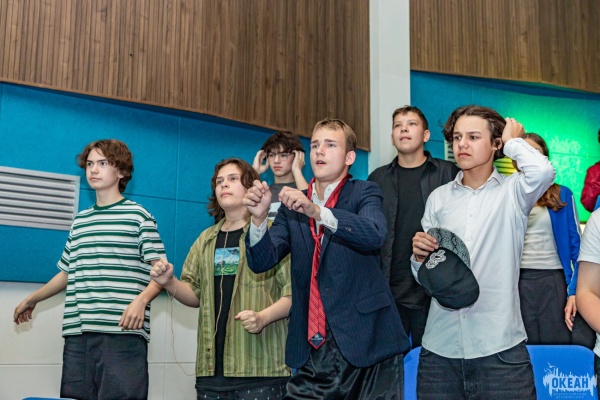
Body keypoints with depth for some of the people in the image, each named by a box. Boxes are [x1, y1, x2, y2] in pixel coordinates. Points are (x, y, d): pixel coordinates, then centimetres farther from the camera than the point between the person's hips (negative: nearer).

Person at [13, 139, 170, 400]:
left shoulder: (138, 216, 3)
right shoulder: (80, 221, 21)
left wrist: (141, 299, -21)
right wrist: (32, 300, 38)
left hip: (123, 333, -5)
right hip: (78, 334, 6)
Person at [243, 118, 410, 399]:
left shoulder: (364, 193, 3)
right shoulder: (292, 204, 11)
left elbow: (374, 234, -19)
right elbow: (262, 261, 4)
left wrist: (317, 212, -31)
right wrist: (259, 217, -15)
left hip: (366, 339, -2)